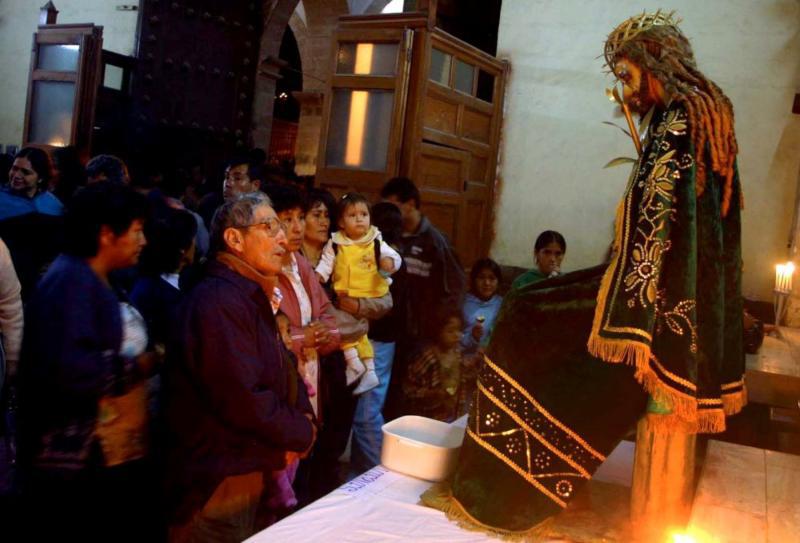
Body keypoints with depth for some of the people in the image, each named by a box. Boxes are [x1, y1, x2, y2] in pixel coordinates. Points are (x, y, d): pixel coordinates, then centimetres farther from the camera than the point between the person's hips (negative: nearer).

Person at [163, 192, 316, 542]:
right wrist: (302, 433, -13)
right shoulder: (218, 302, -23)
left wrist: (303, 418, -5)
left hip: (250, 475, 10)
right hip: (217, 488, -10)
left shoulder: (253, 299, 13)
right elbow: (244, 401, -29)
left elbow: (283, 373, 14)